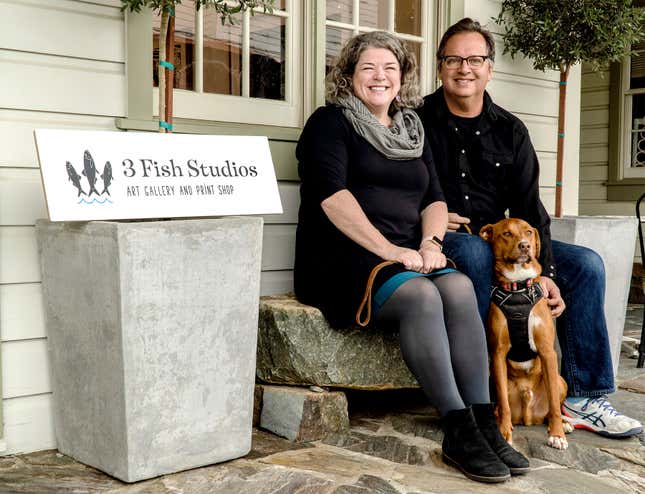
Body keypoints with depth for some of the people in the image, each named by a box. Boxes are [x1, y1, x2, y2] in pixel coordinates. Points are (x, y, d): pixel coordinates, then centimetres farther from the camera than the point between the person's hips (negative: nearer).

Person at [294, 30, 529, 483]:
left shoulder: (413, 131, 23)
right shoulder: (331, 122, 4)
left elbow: (435, 198, 16)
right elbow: (330, 194, -11)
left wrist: (430, 243, -6)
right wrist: (387, 249, -20)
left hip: (405, 258, 5)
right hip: (344, 260, -5)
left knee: (459, 287, -25)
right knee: (420, 296, -32)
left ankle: (483, 421, -28)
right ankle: (458, 430, -29)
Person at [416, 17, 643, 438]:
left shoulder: (509, 131, 9)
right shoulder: (419, 123, -2)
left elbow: (529, 207, 3)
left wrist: (545, 271, -8)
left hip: (499, 237, 5)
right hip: (439, 242, -5)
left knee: (587, 265, -8)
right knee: (476, 252, -39)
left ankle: (582, 398, -4)